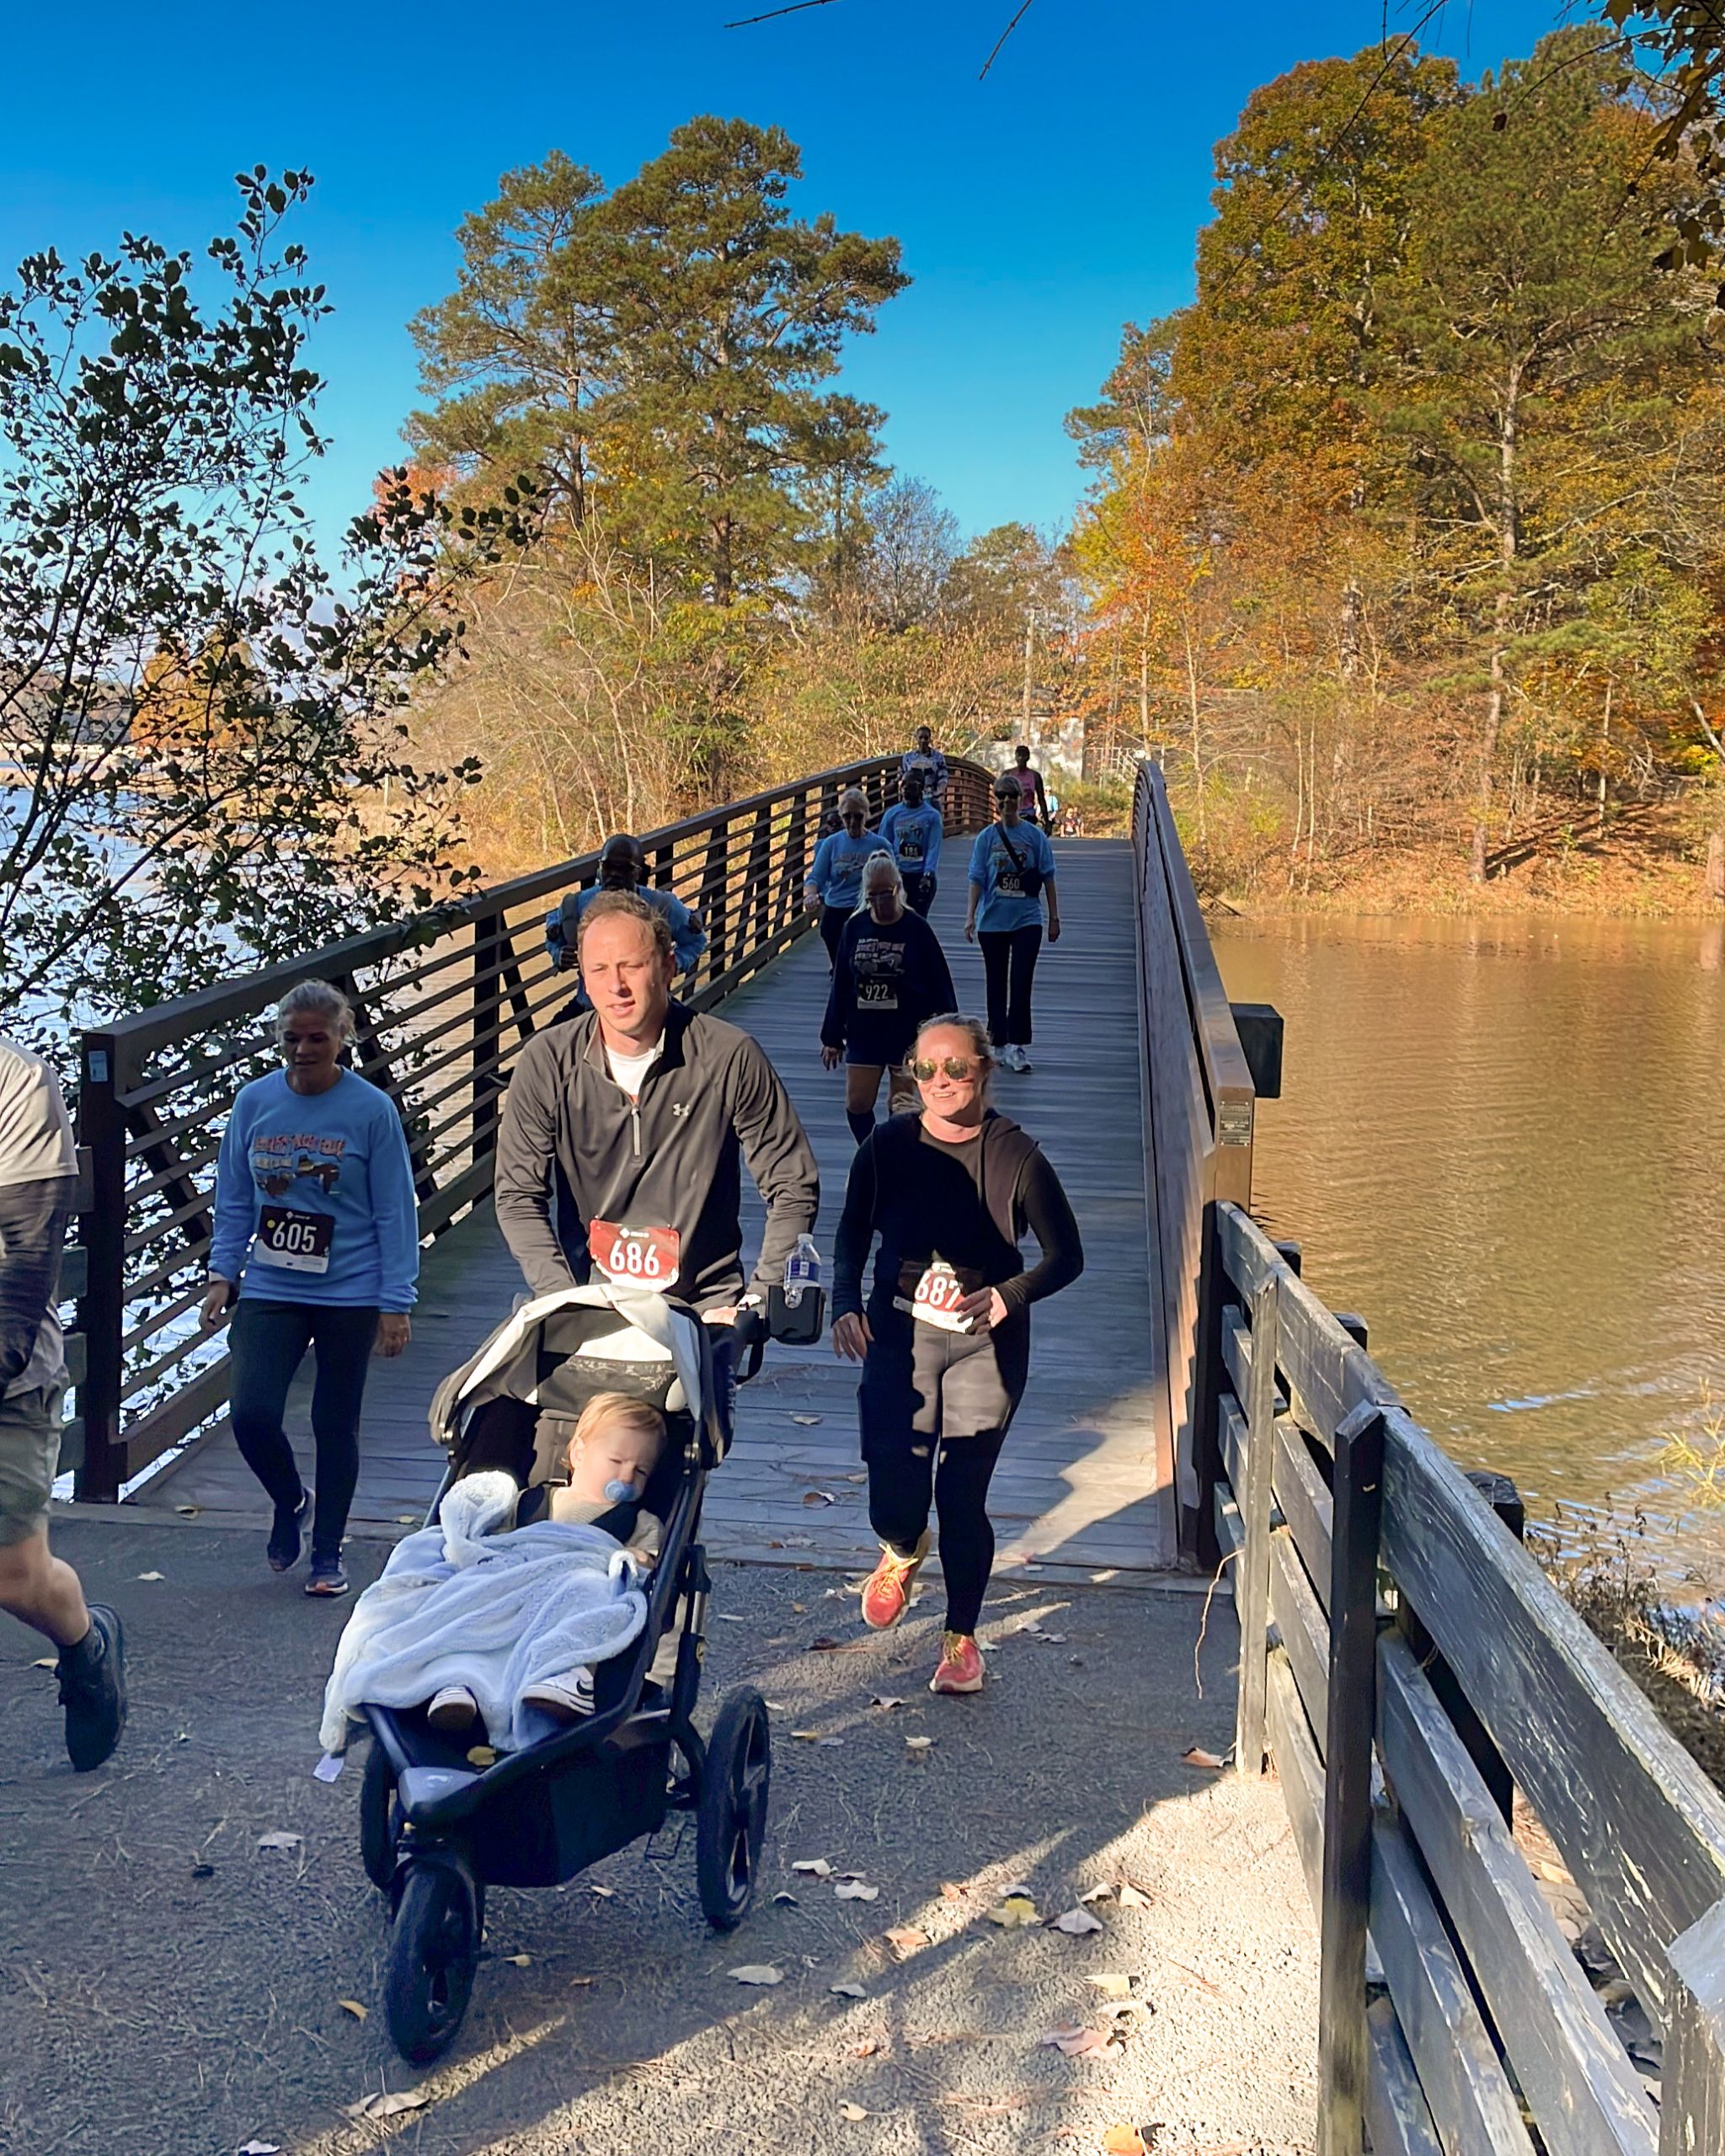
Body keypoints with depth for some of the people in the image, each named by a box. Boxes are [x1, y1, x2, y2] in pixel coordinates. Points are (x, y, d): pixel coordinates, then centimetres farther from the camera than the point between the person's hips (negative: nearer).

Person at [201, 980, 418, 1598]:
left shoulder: (372, 1110, -8)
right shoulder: (254, 1102, 0)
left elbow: (395, 1212, -5)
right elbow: (234, 1200, 10)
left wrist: (395, 1303, -7)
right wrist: (222, 1273, 2)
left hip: (350, 1296, -2)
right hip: (270, 1292, 2)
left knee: (336, 1427, 8)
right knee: (252, 1415, -9)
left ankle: (327, 1553, 27)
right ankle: (289, 1500, 24)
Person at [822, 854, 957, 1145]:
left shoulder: (916, 929, -9)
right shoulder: (856, 927, 0)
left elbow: (939, 986, -5)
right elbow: (841, 983, 6)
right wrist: (832, 1037, 7)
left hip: (908, 1032, -3)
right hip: (863, 1032, 3)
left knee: (900, 1108, 5)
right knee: (856, 1104, 2)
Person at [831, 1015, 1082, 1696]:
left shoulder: (1016, 1155, -7)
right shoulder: (887, 1148, -1)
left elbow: (1066, 1256, -2)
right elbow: (852, 1238, 11)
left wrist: (1009, 1296, -19)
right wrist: (846, 1307, -5)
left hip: (986, 1344, -1)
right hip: (901, 1334, 1)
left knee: (962, 1496, -1)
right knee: (894, 1489, -8)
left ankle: (960, 1638, 23)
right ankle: (902, 1551, 32)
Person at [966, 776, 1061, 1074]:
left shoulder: (1035, 836, 1)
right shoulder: (986, 837, 3)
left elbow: (1048, 879, 4)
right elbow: (977, 879, 1)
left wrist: (1054, 918, 3)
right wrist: (971, 916, -7)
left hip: (1027, 920, -1)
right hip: (992, 922, 1)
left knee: (1021, 982, -11)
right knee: (997, 985, 9)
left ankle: (1016, 1045, -11)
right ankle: (999, 1044, 18)